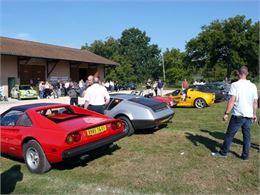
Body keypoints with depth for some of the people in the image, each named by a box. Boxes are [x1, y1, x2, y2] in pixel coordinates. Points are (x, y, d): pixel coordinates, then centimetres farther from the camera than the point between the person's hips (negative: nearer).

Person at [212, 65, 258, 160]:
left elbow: (232, 100, -16)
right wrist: (254, 114, 19)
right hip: (249, 115, 5)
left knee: (230, 134, 5)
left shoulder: (235, 85, -10)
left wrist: (226, 113, -13)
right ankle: (245, 156, 19)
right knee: (247, 136, 12)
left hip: (238, 115, -5)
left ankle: (223, 152, 15)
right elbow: (255, 102, 9)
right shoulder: (253, 86, 6)